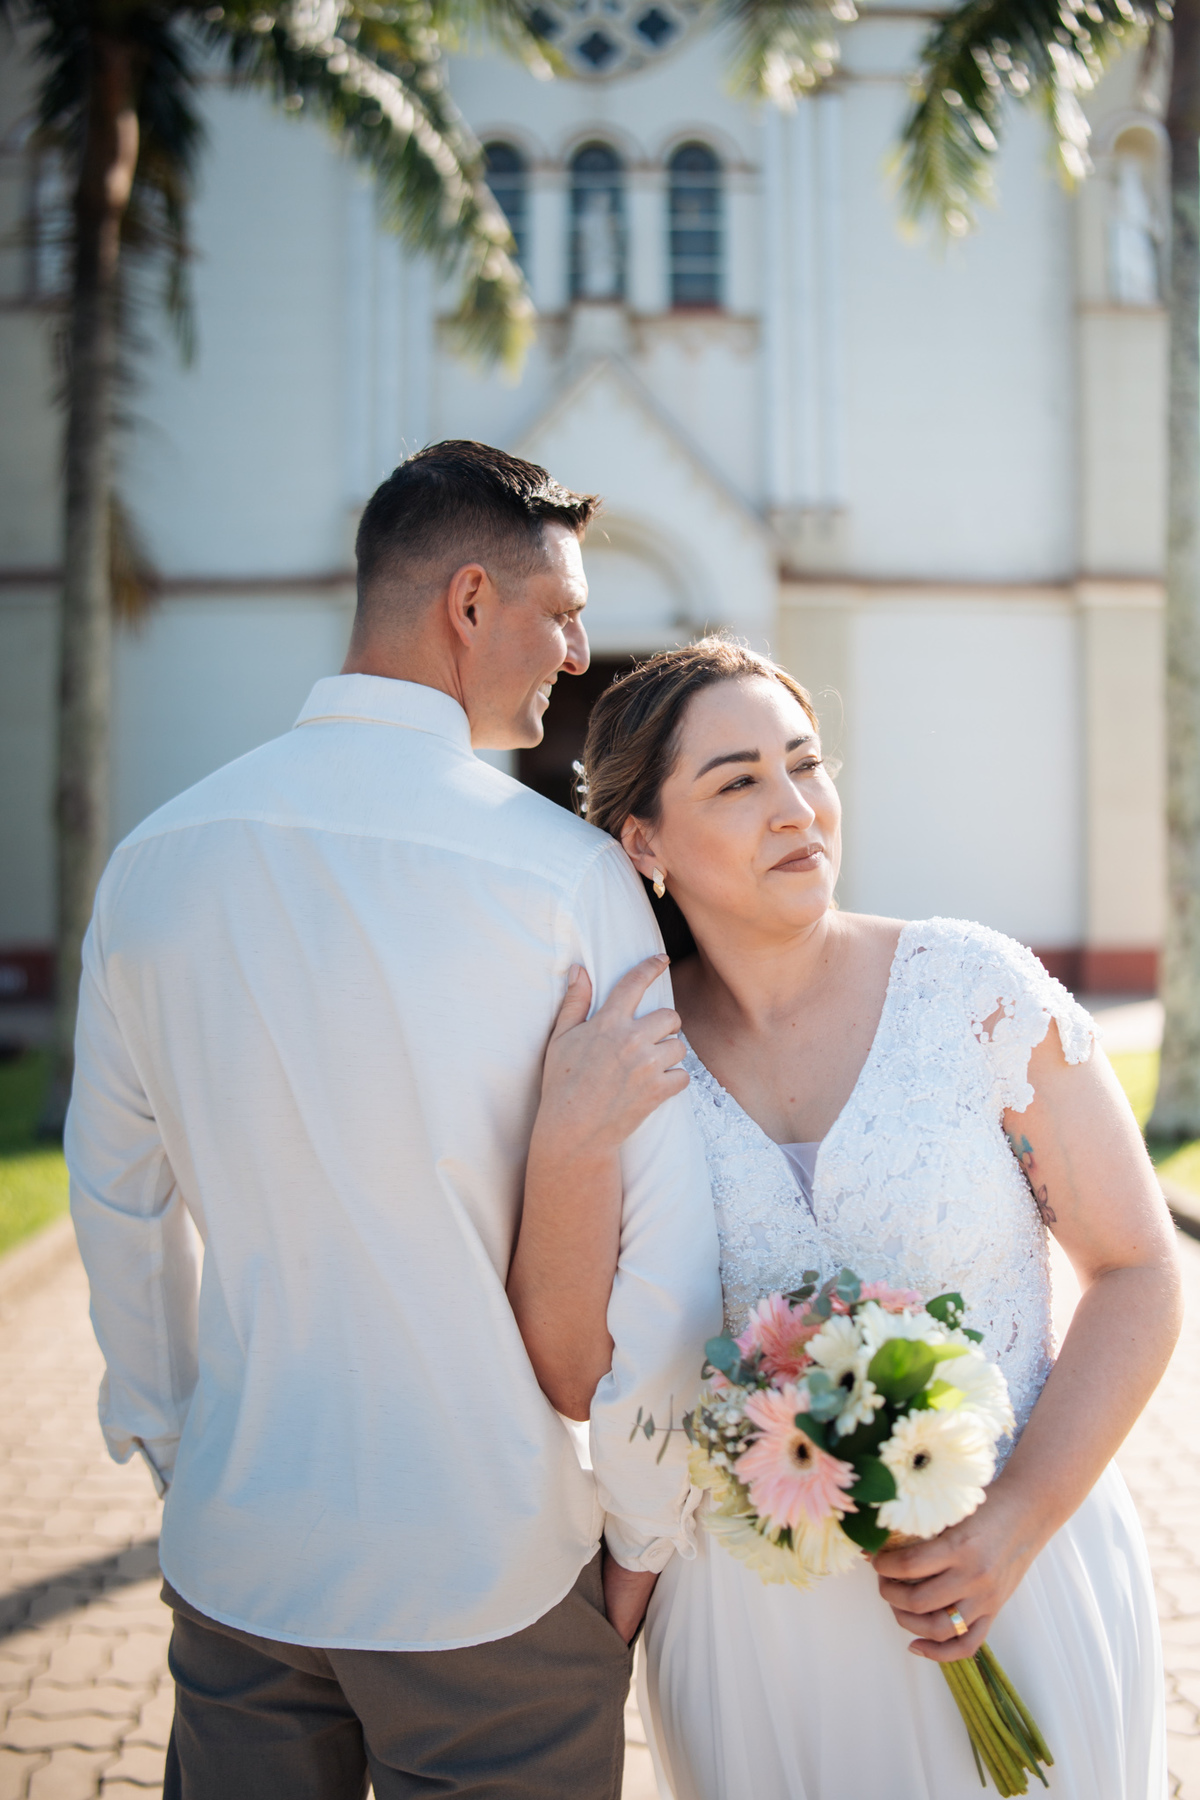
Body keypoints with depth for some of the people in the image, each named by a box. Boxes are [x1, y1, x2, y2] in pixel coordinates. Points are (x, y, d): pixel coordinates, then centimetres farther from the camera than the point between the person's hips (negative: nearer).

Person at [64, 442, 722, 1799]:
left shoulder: (156, 857, -2)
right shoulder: (571, 874, -17)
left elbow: (116, 1200, 7)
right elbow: (670, 1245, -17)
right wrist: (642, 1538, -2)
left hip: (233, 1550, 4)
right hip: (488, 1567, -4)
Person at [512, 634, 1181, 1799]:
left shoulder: (974, 988, -12)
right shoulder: (621, 1059, -7)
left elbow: (1136, 1274, -7)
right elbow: (578, 1376, -11)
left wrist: (1019, 1524, -16)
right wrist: (567, 1144, -24)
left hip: (1016, 1577, -1)